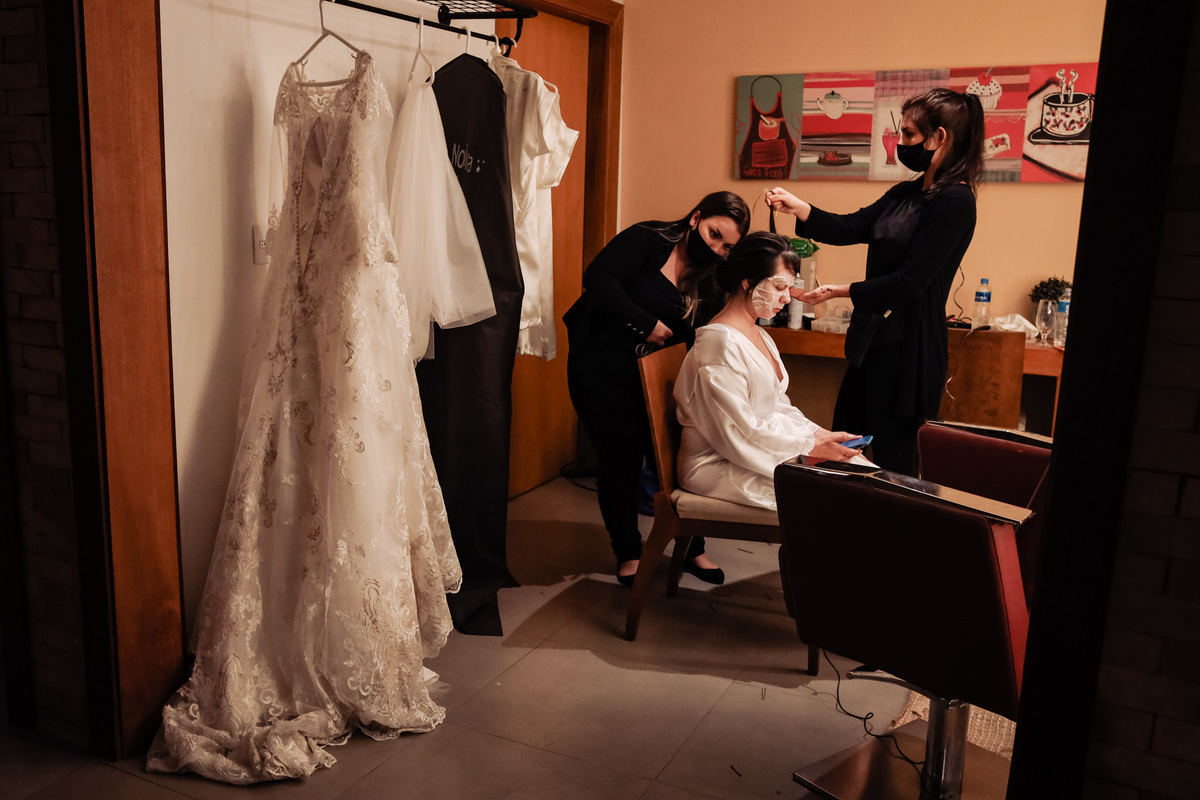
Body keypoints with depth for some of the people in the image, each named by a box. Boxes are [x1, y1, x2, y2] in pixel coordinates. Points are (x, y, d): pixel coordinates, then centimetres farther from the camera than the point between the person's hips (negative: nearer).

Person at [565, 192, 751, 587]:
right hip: (601, 366, -4)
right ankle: (627, 551, 19)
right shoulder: (646, 240, -10)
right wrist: (646, 323, -19)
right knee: (620, 458, 0)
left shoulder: (707, 281, 7)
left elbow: (695, 340, 3)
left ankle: (691, 547, 17)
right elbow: (597, 278, -21)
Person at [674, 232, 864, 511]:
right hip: (717, 466, -9)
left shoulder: (760, 336, 15)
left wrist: (819, 433, 0)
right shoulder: (721, 342, -18)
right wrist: (809, 446, -16)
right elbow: (739, 433, -21)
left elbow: (779, 407, 17)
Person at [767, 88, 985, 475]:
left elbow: (910, 282, -19)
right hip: (874, 338, 9)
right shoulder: (906, 193, 12)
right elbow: (849, 228, 10)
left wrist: (841, 291, -16)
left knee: (892, 457, 2)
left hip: (907, 346, -9)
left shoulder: (954, 201, -15)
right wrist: (797, 206, -2)